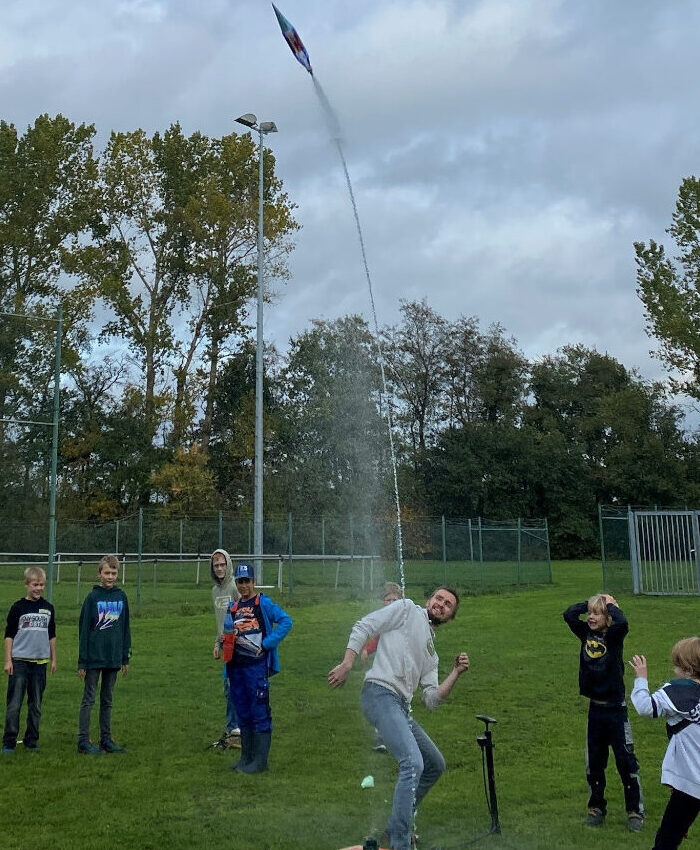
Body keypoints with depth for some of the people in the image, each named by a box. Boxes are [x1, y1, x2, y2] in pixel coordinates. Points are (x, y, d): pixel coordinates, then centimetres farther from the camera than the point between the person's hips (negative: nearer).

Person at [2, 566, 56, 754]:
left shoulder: (48, 608, 8)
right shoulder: (18, 607, -3)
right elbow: (9, 635, -2)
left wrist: (53, 659, 14)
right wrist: (8, 660, -7)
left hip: (40, 662, 4)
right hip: (19, 661, -3)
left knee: (36, 706, 9)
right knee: (14, 705, -3)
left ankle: (32, 741, 18)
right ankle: (9, 743, 5)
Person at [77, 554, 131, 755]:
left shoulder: (121, 597, 5)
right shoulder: (92, 597, -6)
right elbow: (84, 630, -5)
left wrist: (126, 657, 9)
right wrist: (82, 661, -7)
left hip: (114, 658, 4)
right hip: (94, 657, -4)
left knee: (107, 700, 12)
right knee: (89, 699, 2)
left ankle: (106, 740, 19)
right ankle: (83, 741, 7)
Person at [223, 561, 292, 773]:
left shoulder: (264, 603, -3)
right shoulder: (232, 608, 17)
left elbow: (286, 621, -12)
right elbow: (227, 634, 24)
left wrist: (266, 644, -15)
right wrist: (224, 640, 0)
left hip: (257, 665, -7)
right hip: (236, 666, 7)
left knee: (259, 713, -5)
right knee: (243, 714, 14)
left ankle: (260, 760, 0)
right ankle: (246, 757, 24)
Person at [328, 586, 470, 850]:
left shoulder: (431, 654, 26)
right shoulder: (407, 609, 7)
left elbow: (432, 700, 17)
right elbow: (363, 626, -3)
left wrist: (456, 673, 7)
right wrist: (347, 664, -15)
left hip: (401, 708, 10)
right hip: (380, 693, -9)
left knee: (435, 766, 18)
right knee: (413, 763, -24)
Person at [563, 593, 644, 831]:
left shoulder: (614, 636, -10)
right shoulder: (586, 633, 2)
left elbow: (621, 622, -32)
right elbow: (569, 614, -10)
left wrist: (611, 604, -16)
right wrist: (590, 603, -4)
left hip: (615, 709, -5)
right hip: (595, 708, 5)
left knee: (626, 761, 2)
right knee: (594, 763, 14)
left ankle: (635, 811, 14)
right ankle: (596, 808, 27)